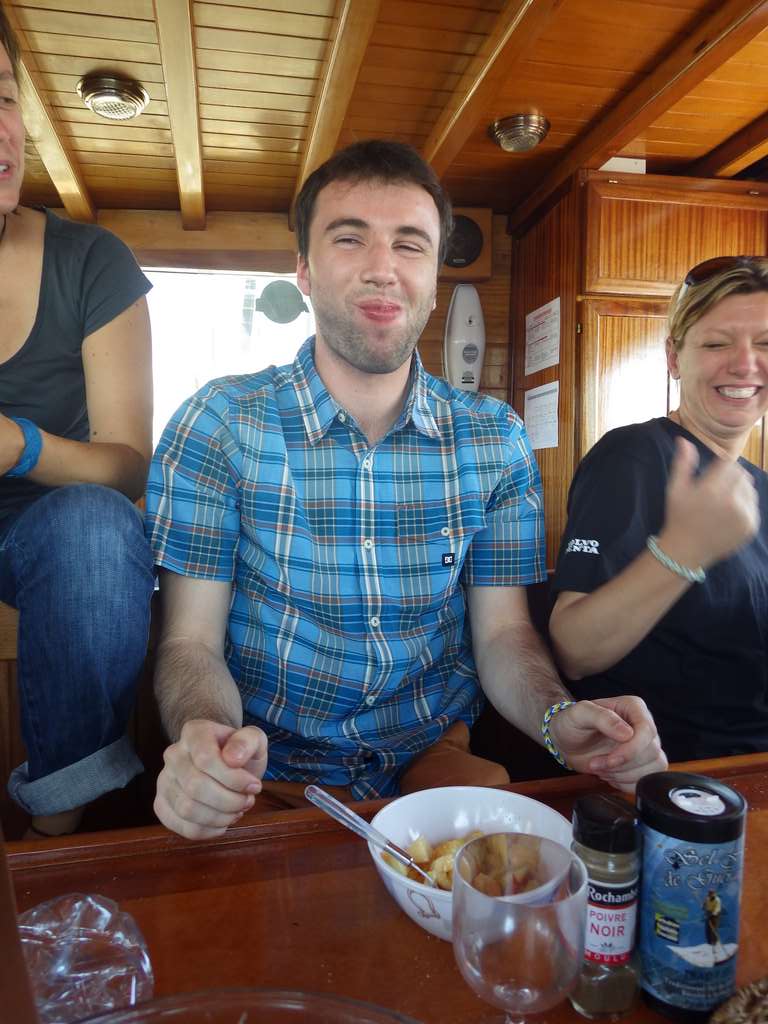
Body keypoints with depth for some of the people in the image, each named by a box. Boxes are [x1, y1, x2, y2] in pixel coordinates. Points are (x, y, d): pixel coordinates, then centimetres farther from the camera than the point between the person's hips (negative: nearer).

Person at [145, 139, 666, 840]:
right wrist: (204, 735, -31)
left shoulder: (497, 440, -2)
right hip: (270, 772, -1)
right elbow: (191, 639, -10)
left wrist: (559, 716, -21)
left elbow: (502, 630, 0)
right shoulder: (218, 426, -10)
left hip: (435, 758, 2)